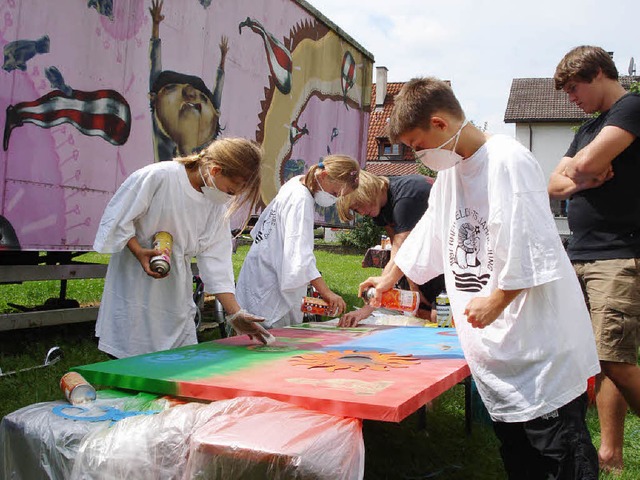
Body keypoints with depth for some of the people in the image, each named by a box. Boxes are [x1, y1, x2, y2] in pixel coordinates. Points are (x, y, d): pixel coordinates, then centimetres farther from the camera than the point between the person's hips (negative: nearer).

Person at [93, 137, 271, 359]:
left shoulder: (218, 207, 3)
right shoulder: (158, 176, -15)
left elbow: (216, 262, -1)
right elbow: (117, 218, -9)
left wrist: (236, 314, -8)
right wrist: (139, 252, -24)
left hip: (175, 296, 6)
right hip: (135, 288, -5)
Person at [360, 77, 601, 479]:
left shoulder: (507, 161, -14)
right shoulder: (450, 171, 15)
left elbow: (533, 249, -20)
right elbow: (430, 232, 29)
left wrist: (496, 300, -12)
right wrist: (389, 277, 37)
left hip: (541, 352, -8)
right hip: (497, 350, 9)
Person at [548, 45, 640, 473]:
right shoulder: (588, 128, 22)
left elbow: (588, 163, -19)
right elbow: (554, 185, 16)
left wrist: (576, 169, 4)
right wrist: (581, 181, -4)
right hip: (581, 256, 8)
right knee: (602, 360, 7)